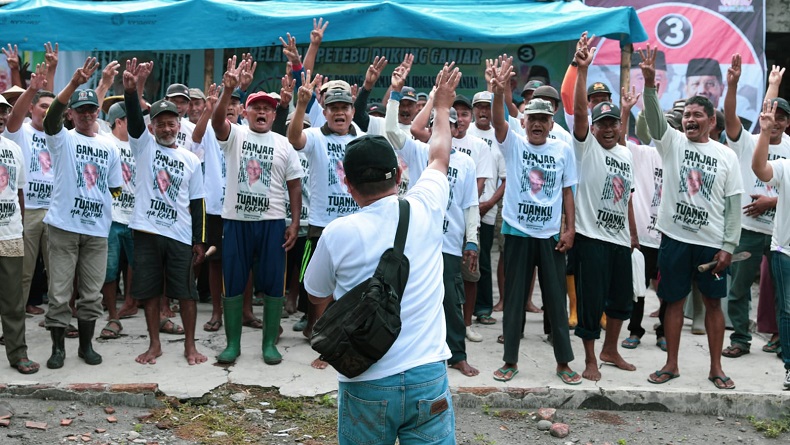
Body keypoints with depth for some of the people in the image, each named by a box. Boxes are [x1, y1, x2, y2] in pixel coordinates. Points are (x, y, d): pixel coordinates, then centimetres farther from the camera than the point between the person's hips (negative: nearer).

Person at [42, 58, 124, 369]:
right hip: (63, 227, -3)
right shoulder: (63, 139, 0)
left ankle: (86, 344, 22)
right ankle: (58, 347, 13)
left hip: (97, 230, 3)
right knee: (59, 292, 1)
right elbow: (52, 116, -22)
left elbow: (115, 187, 20)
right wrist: (74, 83, -35)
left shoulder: (109, 146, 11)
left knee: (92, 293, 9)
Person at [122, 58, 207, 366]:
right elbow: (134, 119, -16)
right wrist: (130, 90, -35)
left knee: (186, 292, 2)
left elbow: (197, 203, 7)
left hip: (181, 235, 0)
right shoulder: (143, 145, 4)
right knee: (150, 291, 6)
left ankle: (190, 345, 15)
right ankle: (154, 345, 19)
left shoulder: (191, 160, 7)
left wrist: (199, 240, 3)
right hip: (147, 231, 0)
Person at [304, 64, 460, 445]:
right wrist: (442, 106, 35)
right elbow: (439, 157, 18)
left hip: (366, 384, -1)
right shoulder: (425, 211, -3)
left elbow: (316, 295, 10)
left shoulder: (337, 234, -9)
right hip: (427, 377, 1)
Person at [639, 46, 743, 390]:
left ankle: (716, 368, 19)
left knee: (713, 302, 8)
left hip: (712, 242, 0)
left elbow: (734, 204, 0)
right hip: (675, 237, 0)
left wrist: (728, 246, -6)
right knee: (674, 300, 8)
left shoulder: (726, 155, 2)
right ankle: (671, 365, 19)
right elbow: (654, 118, -17)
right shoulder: (672, 142, 2)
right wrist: (649, 84, -34)